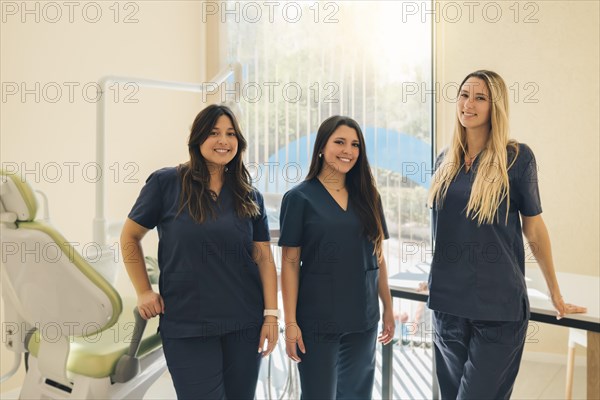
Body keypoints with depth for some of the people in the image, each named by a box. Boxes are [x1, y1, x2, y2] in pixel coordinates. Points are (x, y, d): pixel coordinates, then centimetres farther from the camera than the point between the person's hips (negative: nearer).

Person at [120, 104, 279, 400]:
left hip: (245, 324, 3)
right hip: (186, 327, -3)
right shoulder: (165, 183, -4)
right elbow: (130, 237, 4)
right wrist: (144, 292, -2)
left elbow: (264, 258, 4)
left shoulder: (250, 197, 6)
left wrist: (271, 314, -3)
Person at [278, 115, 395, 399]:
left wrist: (388, 307, 10)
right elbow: (290, 263, -8)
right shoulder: (299, 198, -6)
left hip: (363, 318, 4)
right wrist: (290, 322, -11)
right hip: (317, 320, -4)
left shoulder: (367, 197, 7)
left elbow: (377, 256, 11)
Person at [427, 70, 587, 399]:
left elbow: (534, 228, -1)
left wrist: (555, 295, 4)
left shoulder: (517, 157, -7)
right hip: (447, 301, 5)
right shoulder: (445, 161, 7)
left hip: (498, 305, -5)